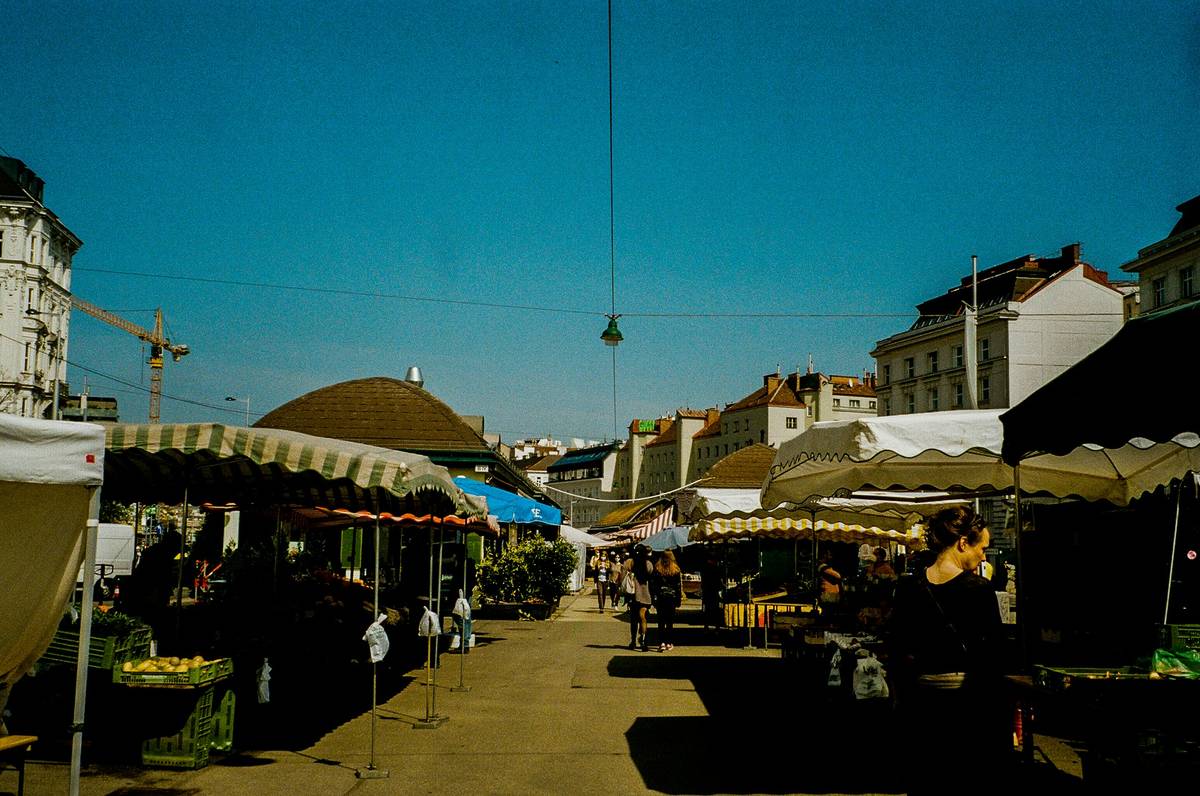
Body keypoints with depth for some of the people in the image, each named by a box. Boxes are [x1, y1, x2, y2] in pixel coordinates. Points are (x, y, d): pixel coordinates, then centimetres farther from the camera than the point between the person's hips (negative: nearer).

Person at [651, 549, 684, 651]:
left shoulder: (657, 569, -3)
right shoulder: (676, 570, -1)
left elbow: (652, 584, -2)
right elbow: (679, 586, 2)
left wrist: (653, 598, 3)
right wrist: (679, 600, 8)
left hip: (660, 598, -1)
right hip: (672, 598, 1)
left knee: (661, 621, 0)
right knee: (670, 621, 9)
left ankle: (662, 643, -10)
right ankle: (668, 643, 11)